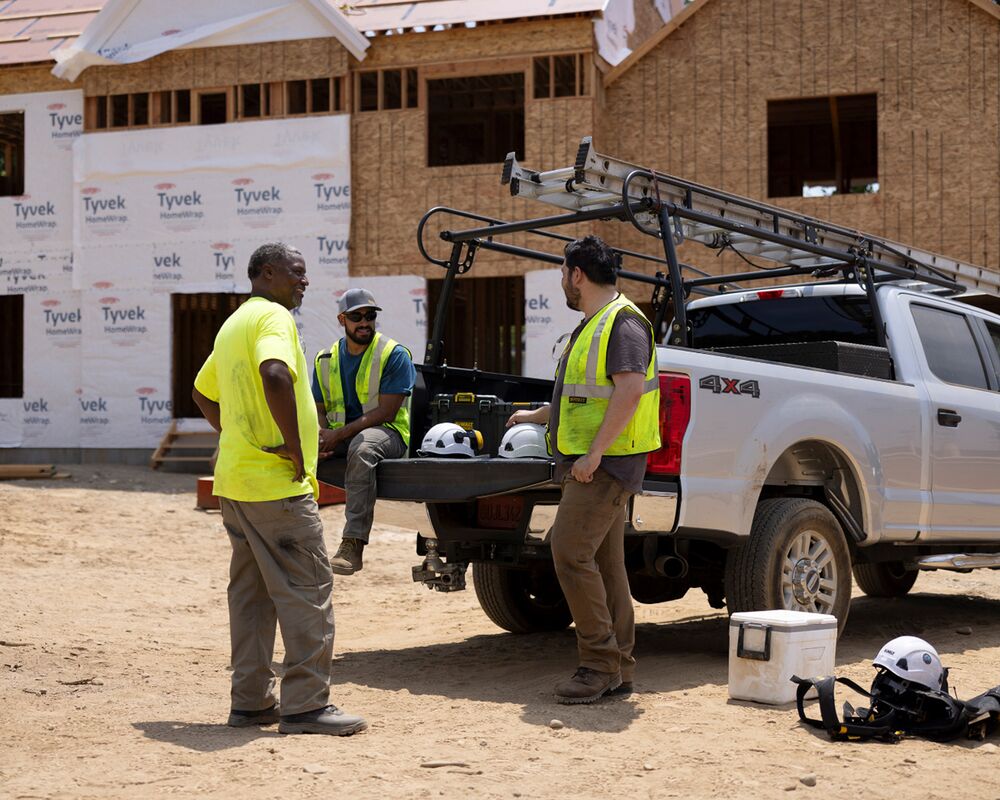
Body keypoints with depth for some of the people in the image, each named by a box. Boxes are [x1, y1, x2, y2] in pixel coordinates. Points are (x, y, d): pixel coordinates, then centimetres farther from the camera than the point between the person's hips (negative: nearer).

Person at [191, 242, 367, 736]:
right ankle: (305, 705, -6)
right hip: (276, 481, -10)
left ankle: (250, 701, 17)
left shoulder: (235, 323, 20)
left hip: (235, 481, 10)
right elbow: (275, 375, -31)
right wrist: (294, 444, -23)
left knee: (251, 591, 13)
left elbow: (203, 391, 31)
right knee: (307, 589, -6)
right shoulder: (273, 316, -11)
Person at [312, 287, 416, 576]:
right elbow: (319, 410, 12)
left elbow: (386, 413, -13)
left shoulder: (394, 355, -6)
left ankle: (353, 544, -44)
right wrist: (321, 437, -13)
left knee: (362, 446, -40)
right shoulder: (326, 359, 11)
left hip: (387, 433, -5)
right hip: (337, 436, 5)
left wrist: (339, 435, -21)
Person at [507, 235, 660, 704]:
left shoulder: (623, 323, -12)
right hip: (590, 465, 10)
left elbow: (629, 392, -24)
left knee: (571, 552, -16)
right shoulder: (591, 327, 21)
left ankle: (600, 663, -12)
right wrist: (536, 416, 43)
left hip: (605, 465, -10)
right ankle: (619, 670, 13)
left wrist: (594, 453, -25)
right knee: (604, 565, 9)